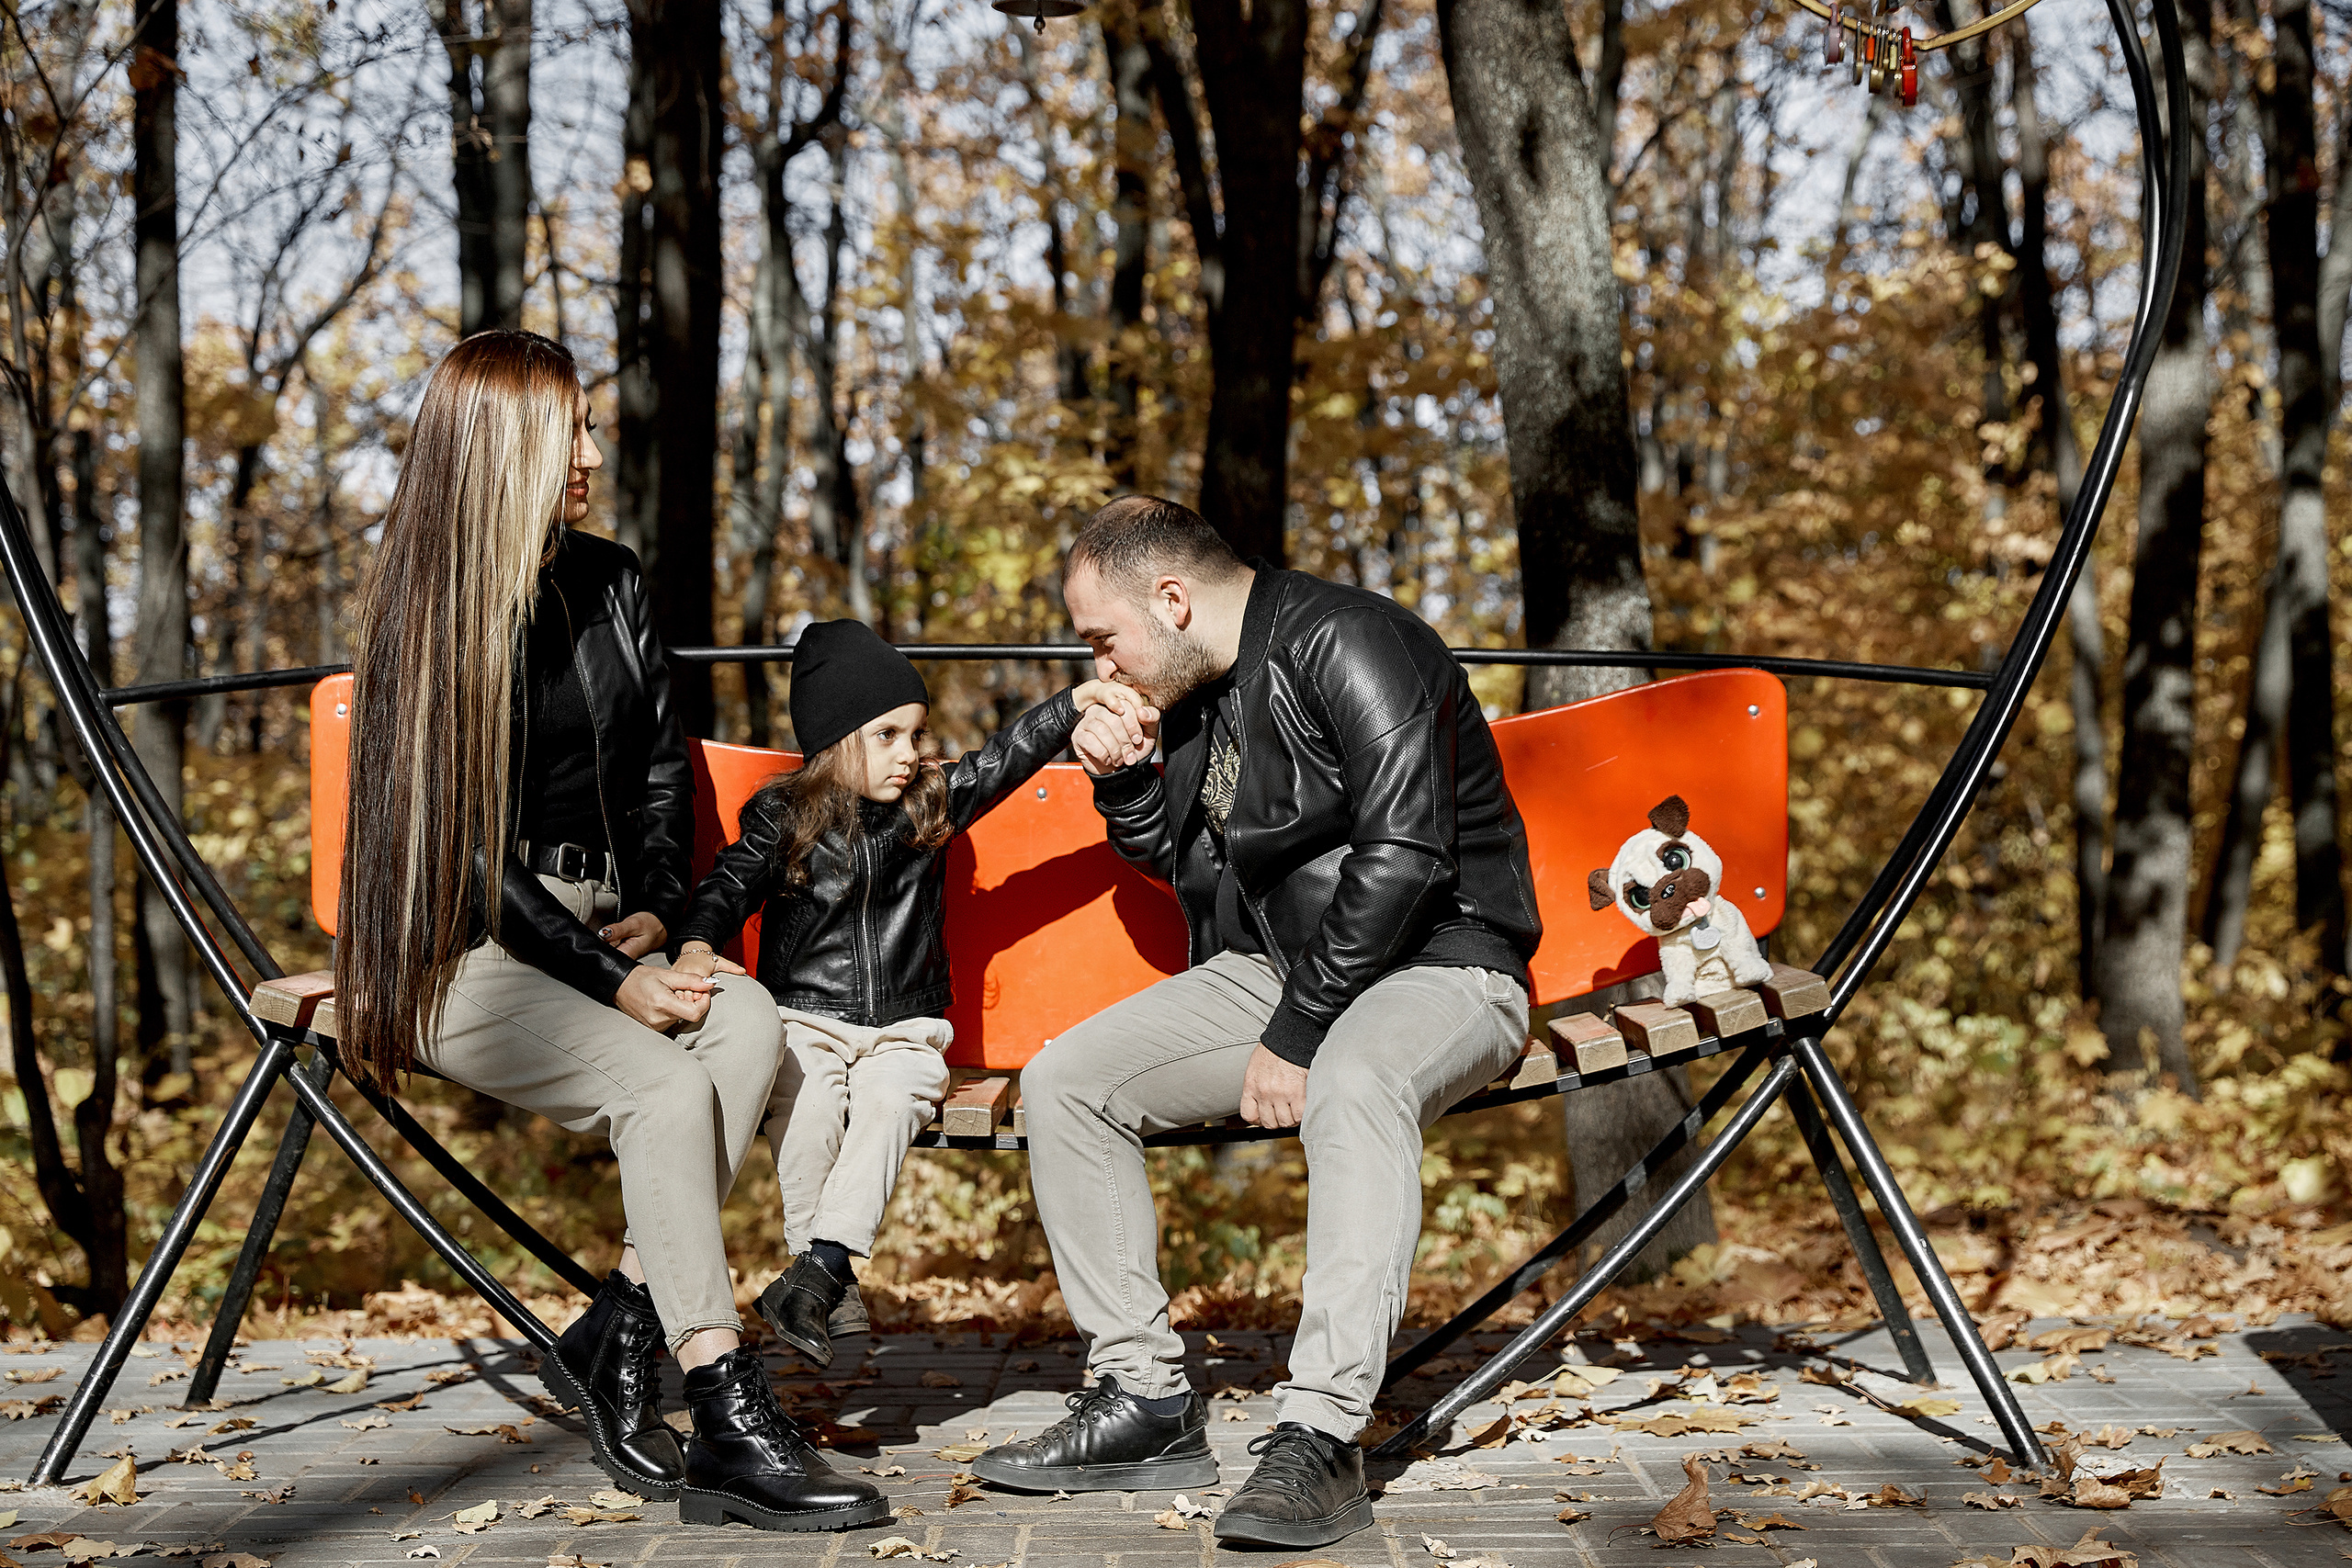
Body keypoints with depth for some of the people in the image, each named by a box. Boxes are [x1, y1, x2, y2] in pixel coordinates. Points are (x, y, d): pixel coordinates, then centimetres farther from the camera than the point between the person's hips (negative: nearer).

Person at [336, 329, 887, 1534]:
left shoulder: (608, 583, 11)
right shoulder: (427, 616, -10)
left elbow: (660, 767, 21)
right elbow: (460, 849, -13)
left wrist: (655, 910, 4)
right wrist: (613, 981, -19)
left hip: (591, 926, 6)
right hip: (462, 953, -6)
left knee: (748, 1020, -27)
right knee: (669, 1086, -31)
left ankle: (616, 1335, -22)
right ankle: (730, 1432, -31)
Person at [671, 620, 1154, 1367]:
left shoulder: (932, 803, 7)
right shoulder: (781, 816, 2)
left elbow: (1008, 756, 0)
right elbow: (730, 884, -2)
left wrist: (1081, 700, -14)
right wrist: (698, 947, -23)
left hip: (904, 1028, 1)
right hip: (805, 1018, -1)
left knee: (891, 1097, -32)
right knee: (807, 1099, -32)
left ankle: (822, 1263, -38)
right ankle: (834, 1288, -27)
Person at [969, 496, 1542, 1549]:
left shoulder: (1350, 644, -16)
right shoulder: (1197, 687, 11)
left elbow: (1400, 856, -25)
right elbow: (1179, 859, 24)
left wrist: (1294, 1038, -23)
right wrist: (1122, 780, 3)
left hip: (1438, 966, -9)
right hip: (1270, 967, 9)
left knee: (1351, 1086, -41)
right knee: (1062, 1082, -5)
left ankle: (1318, 1438, -41)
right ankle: (1145, 1402, -4)